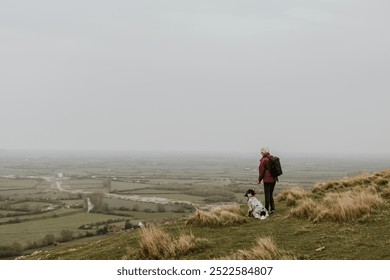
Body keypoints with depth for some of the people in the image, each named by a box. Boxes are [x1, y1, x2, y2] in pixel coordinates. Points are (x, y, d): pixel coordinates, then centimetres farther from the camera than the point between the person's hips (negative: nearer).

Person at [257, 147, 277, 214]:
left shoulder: (263, 160, -14)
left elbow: (262, 171, -10)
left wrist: (259, 179, 1)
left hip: (267, 179, -7)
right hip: (274, 179, 7)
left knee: (267, 195, 0)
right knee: (271, 194, 17)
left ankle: (267, 210, 3)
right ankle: (272, 209, 17)